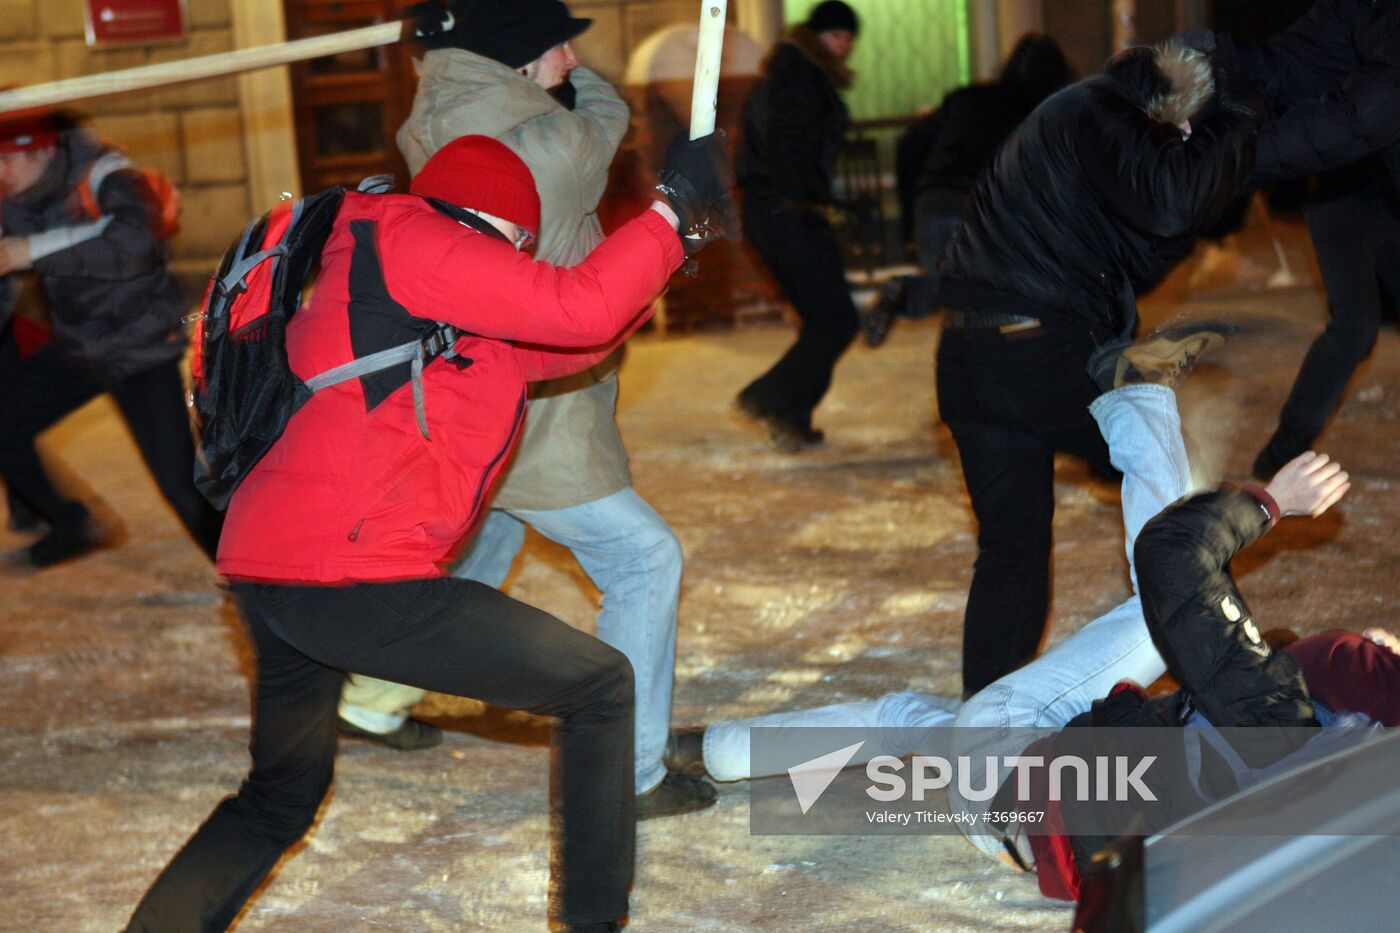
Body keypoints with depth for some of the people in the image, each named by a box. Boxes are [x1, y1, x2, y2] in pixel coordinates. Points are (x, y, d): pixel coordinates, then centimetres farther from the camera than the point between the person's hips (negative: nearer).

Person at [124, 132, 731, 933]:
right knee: (601, 686, 4)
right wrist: (673, 212, 0)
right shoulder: (405, 240, -3)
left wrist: (667, 240, 24)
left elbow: (563, 345, 25)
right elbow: (577, 310, -10)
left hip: (263, 576, 10)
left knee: (280, 798, 29)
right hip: (349, 577, -10)